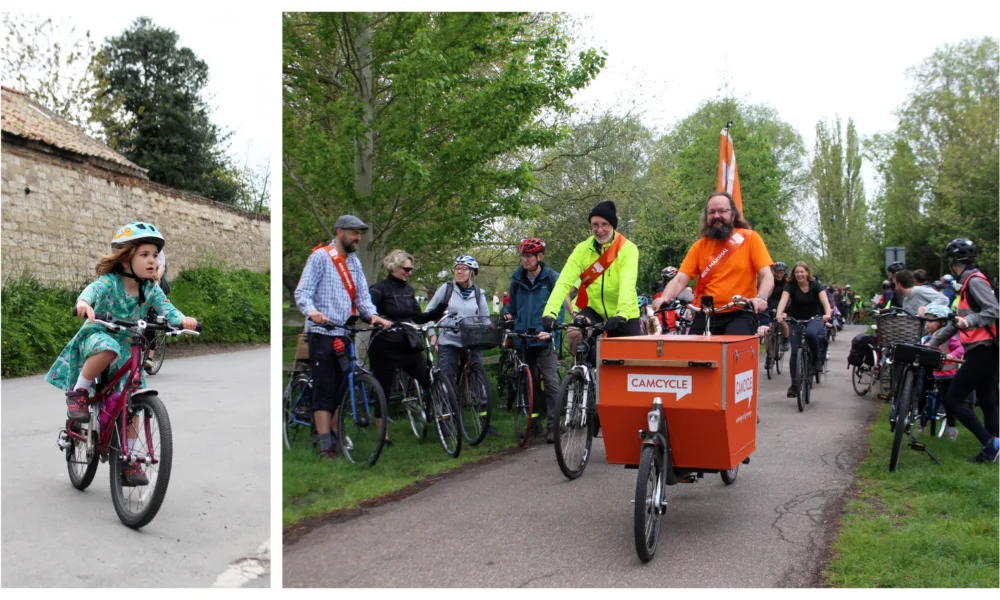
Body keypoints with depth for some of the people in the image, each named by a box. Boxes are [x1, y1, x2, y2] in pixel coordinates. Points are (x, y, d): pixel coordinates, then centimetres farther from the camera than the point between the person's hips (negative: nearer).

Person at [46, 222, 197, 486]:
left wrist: (182, 319, -44)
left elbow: (165, 307, -21)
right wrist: (84, 302, -63)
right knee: (107, 348, -42)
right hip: (97, 338, -4)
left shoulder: (151, 289, -6)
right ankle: (78, 393, -18)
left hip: (128, 350, 4)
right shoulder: (110, 281, -19)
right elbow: (92, 288, -39)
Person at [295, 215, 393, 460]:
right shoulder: (320, 256, -4)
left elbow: (362, 295, 12)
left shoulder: (354, 262, 17)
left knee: (343, 388, 11)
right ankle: (326, 446, -5)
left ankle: (334, 433, 25)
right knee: (325, 390, -7)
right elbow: (302, 293, -10)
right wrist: (311, 311, -31)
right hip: (322, 333, -6)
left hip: (345, 334, 6)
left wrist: (372, 315, -9)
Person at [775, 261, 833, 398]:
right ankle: (794, 385, 3)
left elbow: (824, 300, -25)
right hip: (796, 320, 1)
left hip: (814, 319, -1)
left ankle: (817, 359, -9)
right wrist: (779, 314, -48)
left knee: (810, 333, -36)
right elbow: (783, 300, -27)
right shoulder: (790, 285, -11)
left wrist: (828, 313, -46)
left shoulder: (815, 285, -10)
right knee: (795, 351, -8)